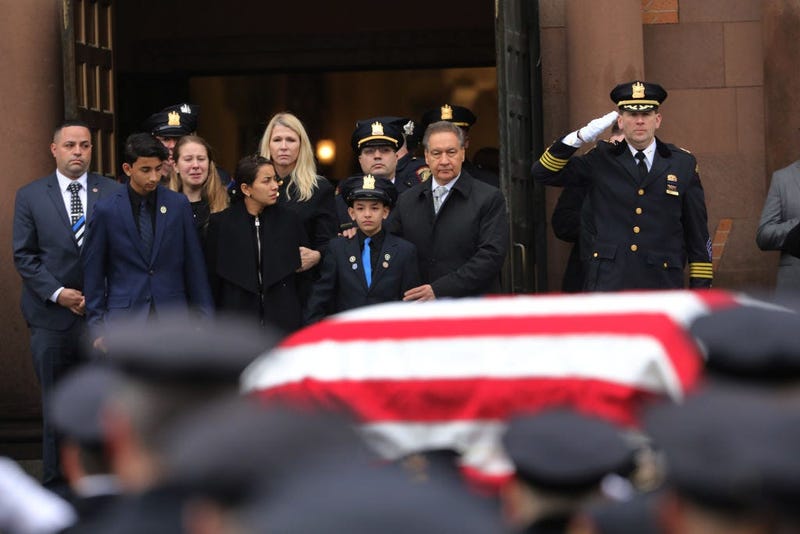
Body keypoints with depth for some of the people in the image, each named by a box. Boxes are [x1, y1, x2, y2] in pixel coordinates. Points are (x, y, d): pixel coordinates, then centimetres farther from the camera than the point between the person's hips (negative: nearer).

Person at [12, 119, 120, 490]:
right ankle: (56, 484, 14)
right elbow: (24, 255, 2)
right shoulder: (30, 196, 5)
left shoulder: (113, 193, 4)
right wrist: (58, 293, -9)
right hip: (52, 316, 0)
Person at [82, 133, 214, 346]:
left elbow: (194, 266, 8)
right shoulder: (106, 210, 0)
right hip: (124, 316, -1)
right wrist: (97, 327, 1)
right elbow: (93, 272, 4)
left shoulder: (178, 205, 4)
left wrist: (204, 319, 6)